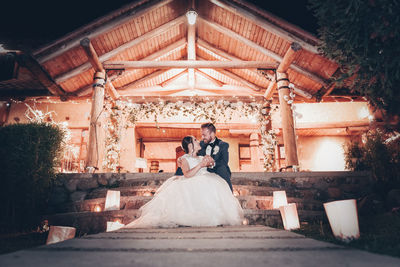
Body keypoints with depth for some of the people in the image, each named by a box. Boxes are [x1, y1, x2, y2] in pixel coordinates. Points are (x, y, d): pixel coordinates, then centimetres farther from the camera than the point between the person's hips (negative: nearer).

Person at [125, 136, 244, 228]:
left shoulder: (201, 158, 28)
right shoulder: (184, 159, 9)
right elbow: (187, 174, -9)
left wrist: (209, 160, 2)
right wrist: (200, 165, -14)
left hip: (207, 182, 5)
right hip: (192, 185, -5)